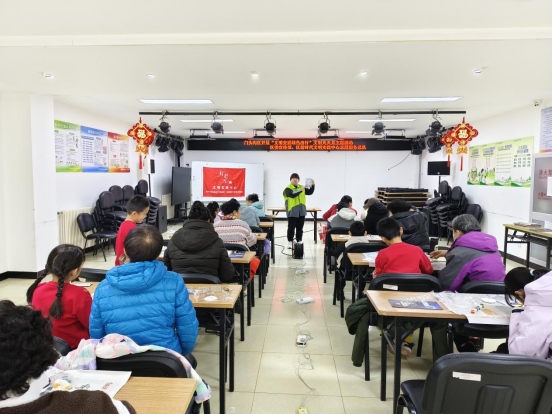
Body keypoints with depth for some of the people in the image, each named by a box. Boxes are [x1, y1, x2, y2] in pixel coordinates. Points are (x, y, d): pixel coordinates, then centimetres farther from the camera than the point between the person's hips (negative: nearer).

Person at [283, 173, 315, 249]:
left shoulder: (301, 187, 11)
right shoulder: (288, 189, -8)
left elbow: (310, 192, 9)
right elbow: (292, 194, -25)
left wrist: (313, 185, -6)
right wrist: (300, 190, -31)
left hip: (301, 211, 5)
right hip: (292, 211, -5)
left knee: (300, 228, 11)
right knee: (291, 228, 0)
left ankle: (299, 241, 21)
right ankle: (290, 242, 11)